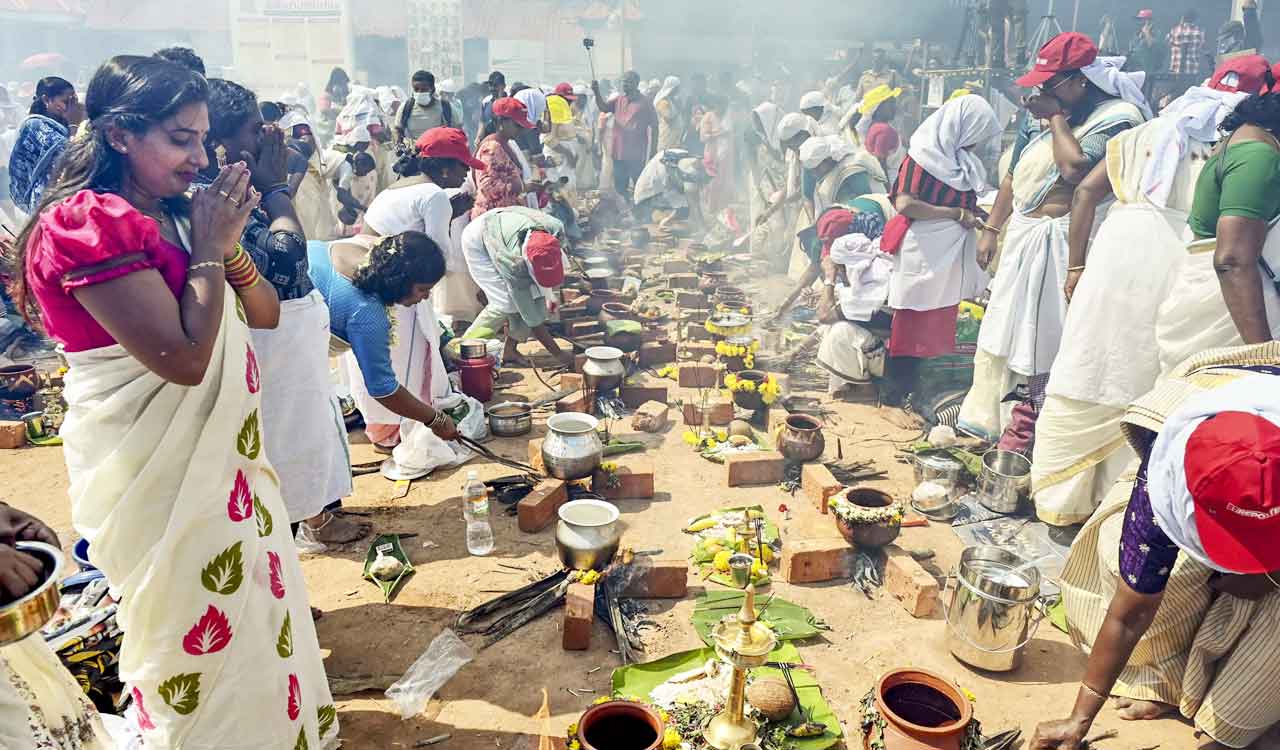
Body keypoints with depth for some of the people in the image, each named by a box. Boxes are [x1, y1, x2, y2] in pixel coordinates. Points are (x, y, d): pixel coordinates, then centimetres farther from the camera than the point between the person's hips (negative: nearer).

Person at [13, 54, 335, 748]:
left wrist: (227, 243, -10)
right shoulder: (88, 224, -20)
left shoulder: (176, 215, 5)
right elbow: (185, 357, -27)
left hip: (219, 449, 8)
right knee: (198, 618, 10)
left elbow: (265, 315, 6)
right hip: (157, 471, -8)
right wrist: (209, 248, -17)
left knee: (253, 600, 23)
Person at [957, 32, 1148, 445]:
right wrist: (991, 230, 13)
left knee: (1046, 338, 0)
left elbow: (1074, 168, -29)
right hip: (1020, 236, 8)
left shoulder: (1116, 117, -13)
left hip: (1059, 242, -7)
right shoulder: (1040, 113, 9)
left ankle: (1028, 431, 13)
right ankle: (981, 419, 30)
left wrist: (1057, 117, -16)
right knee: (1002, 329, 15)